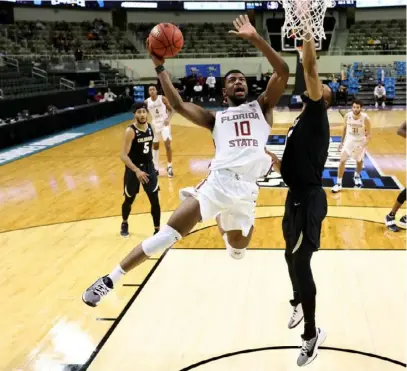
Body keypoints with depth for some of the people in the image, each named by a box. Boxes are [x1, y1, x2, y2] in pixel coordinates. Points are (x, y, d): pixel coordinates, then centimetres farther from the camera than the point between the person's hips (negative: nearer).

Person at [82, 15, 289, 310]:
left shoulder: (262, 107, 18)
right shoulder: (215, 118, 19)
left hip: (246, 191, 1)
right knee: (168, 234, -9)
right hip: (218, 183, -1)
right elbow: (178, 105, 8)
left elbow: (283, 72, 5)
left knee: (238, 251, 14)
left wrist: (256, 39, -2)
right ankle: (110, 280, 1)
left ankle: (225, 223, 48)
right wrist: (160, 68, 7)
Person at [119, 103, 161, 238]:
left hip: (149, 167, 4)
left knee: (155, 201, -1)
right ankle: (125, 223, 42)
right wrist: (136, 170, -33)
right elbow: (123, 155, -23)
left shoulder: (150, 127, 0)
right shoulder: (130, 131, -19)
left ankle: (157, 230, 10)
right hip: (133, 169, -4)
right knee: (129, 200, 14)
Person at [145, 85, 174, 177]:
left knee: (167, 144, -14)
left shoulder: (163, 98, -11)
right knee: (155, 146, 11)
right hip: (155, 124, 4)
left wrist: (168, 119, -21)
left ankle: (169, 167, -2)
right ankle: (155, 168, 22)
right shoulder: (147, 102, -4)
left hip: (164, 123, -4)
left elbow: (171, 110, -6)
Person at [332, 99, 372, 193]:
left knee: (359, 161, 20)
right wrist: (342, 142, 9)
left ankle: (357, 176, 50)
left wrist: (363, 146, -32)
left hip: (360, 142, -1)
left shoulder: (365, 118, -24)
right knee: (342, 160, -11)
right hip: (349, 140, 1)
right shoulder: (347, 116, -15)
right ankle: (339, 183, -4)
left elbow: (369, 135, -19)